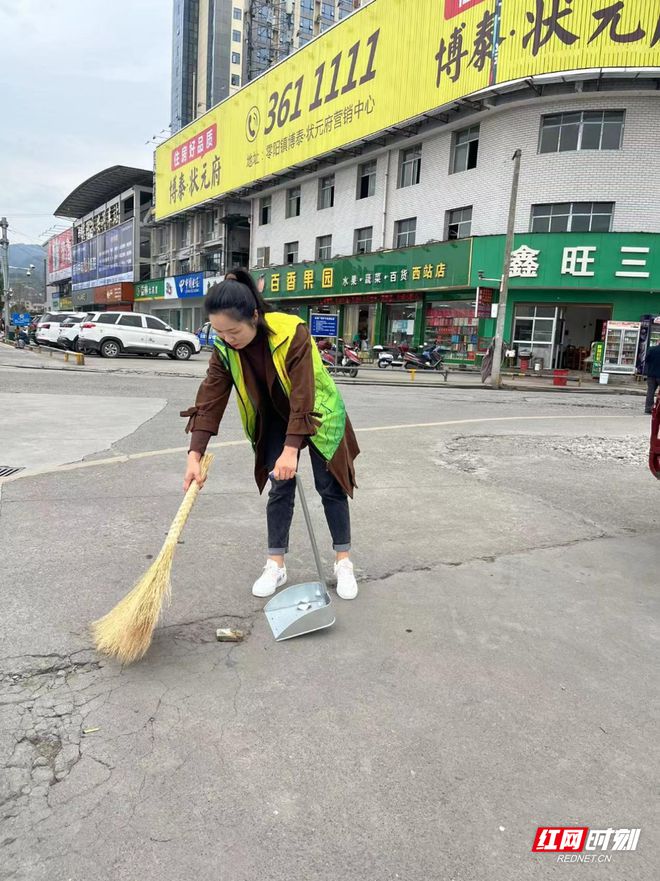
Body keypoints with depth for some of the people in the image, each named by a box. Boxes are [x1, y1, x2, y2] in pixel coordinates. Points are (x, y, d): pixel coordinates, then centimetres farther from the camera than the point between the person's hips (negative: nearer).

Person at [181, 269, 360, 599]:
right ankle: (275, 565, 11)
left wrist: (291, 449, -40)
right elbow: (211, 399, -21)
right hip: (275, 419, 4)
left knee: (330, 486, 2)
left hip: (318, 415, -3)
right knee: (279, 487, 1)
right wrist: (195, 455, -28)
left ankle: (344, 563, 14)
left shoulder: (292, 332, -35)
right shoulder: (224, 347, -20)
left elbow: (302, 397, -36)